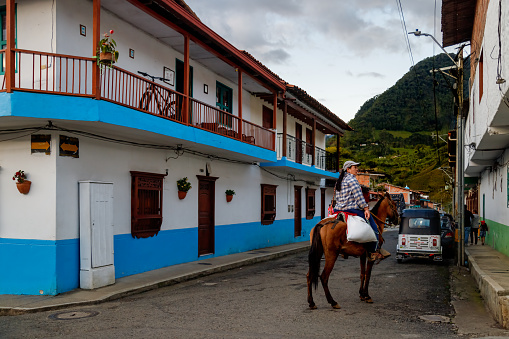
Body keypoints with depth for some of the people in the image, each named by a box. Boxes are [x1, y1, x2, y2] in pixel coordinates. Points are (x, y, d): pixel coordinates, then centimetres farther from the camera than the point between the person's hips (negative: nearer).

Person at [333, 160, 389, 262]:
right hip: (351, 209, -9)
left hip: (338, 209, 10)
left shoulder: (339, 181, 20)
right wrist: (366, 208, -14)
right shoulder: (352, 179, -7)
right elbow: (358, 196, -14)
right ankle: (373, 252, -4)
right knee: (373, 227, -3)